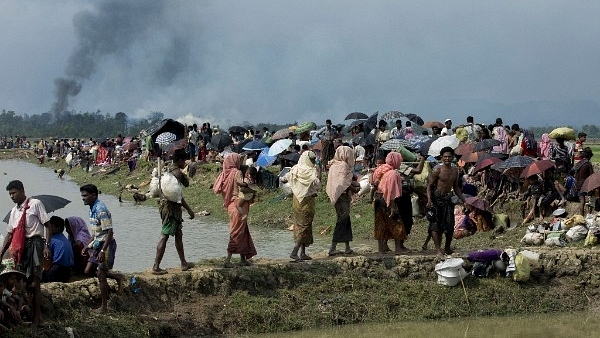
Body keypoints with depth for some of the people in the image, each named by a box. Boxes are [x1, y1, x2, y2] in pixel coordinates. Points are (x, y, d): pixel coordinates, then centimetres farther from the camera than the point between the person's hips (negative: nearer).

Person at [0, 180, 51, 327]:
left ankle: (37, 315, -6)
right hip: (20, 247, 7)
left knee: (34, 282, -9)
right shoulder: (14, 211, 20)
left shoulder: (35, 204, -1)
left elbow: (47, 225, -5)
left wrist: (47, 245, -14)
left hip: (34, 242, -7)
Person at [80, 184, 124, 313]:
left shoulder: (101, 210, -21)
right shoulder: (92, 209, 9)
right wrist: (88, 246, 21)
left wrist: (102, 251, -27)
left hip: (106, 244, -10)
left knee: (100, 274, -4)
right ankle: (117, 277, 23)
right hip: (98, 244, 10)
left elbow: (109, 232, -24)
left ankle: (104, 307, 5)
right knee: (88, 271, 9)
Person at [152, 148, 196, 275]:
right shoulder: (177, 173, -16)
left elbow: (186, 183, 24)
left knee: (178, 235, 19)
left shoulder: (170, 171, 13)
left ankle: (184, 263, 28)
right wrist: (189, 209, -16)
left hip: (166, 204, 10)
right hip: (171, 207, -10)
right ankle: (156, 267, -8)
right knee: (164, 236, -9)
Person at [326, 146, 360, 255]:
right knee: (342, 221, -5)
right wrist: (355, 188, -8)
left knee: (346, 221, 15)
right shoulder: (343, 166, -16)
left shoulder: (334, 165, 13)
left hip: (336, 196, 10)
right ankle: (332, 248, -6)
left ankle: (347, 248, 18)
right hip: (343, 196, -10)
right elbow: (344, 183, -22)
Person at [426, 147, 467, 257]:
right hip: (437, 198, -5)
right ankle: (438, 249, -8)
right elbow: (429, 185, -9)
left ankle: (447, 247, 19)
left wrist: (464, 200, 17)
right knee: (436, 224, -8)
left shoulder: (455, 170, 9)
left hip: (448, 198, 5)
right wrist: (429, 200, -22)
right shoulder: (438, 170, -10)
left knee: (450, 224, 4)